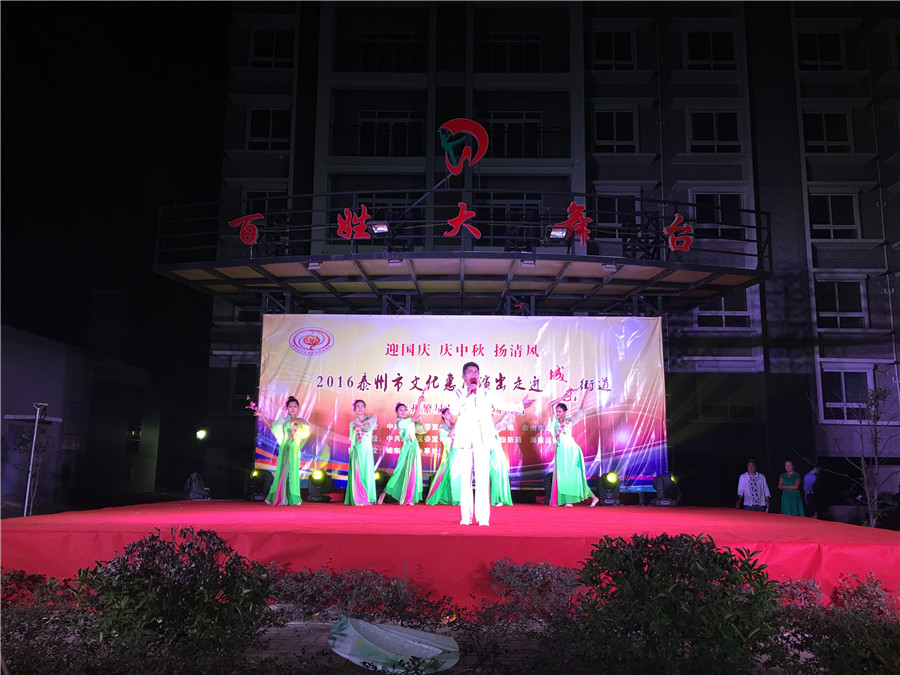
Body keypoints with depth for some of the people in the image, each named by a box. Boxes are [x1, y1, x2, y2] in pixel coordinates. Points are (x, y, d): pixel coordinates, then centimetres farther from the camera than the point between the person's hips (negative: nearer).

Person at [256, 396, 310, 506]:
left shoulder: (300, 421, 10)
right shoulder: (283, 420, 7)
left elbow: (308, 426, -9)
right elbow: (270, 425, 0)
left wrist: (297, 421, -14)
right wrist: (262, 416, -10)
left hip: (295, 449, 1)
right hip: (285, 448, -1)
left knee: (293, 472, -1)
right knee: (282, 471, -3)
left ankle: (292, 499, 5)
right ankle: (278, 498, 3)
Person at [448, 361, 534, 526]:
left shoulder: (487, 394, 15)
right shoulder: (460, 394, 14)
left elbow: (503, 406, 7)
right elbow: (453, 410, -2)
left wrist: (521, 406, -6)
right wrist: (467, 395, -7)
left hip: (483, 441, 0)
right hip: (464, 441, 0)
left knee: (483, 478, -7)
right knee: (465, 478, -1)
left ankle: (483, 517, -6)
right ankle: (466, 516, 5)